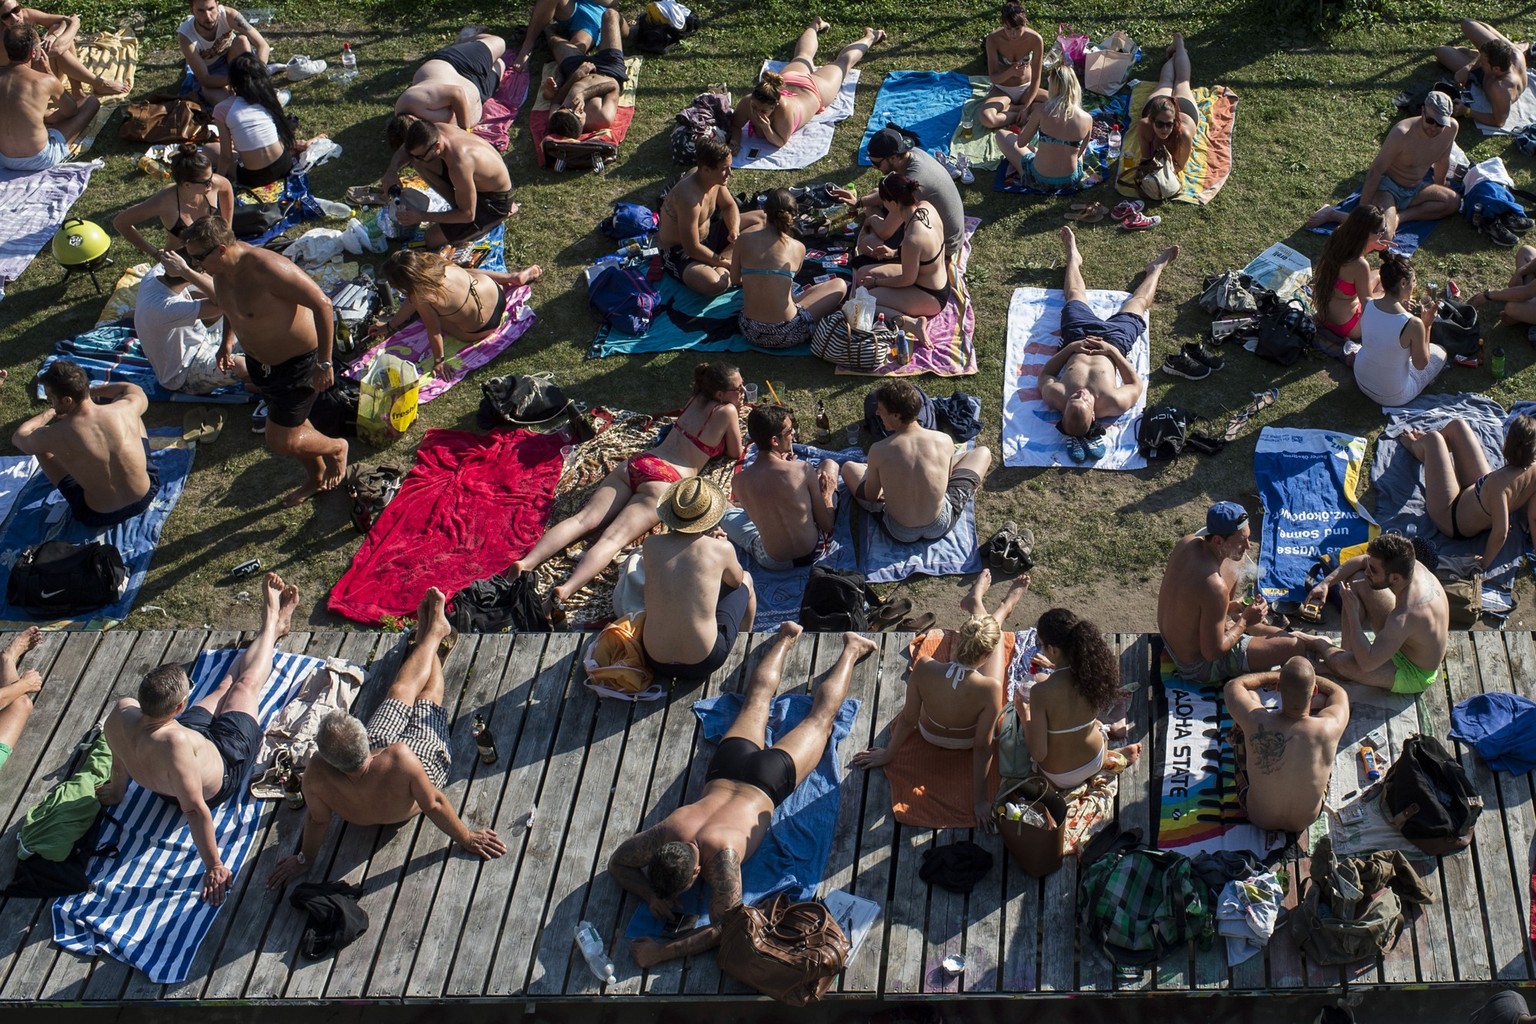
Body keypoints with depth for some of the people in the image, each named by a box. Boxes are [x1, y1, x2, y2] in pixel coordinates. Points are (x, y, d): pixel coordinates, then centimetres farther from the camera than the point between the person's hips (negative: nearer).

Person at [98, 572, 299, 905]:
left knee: (224, 686, 25)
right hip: (223, 772, -5)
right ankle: (273, 621, 41)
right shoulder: (174, 743, -51)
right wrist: (214, 866, -33)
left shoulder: (120, 716, -31)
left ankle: (273, 627, 50)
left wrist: (116, 790, 13)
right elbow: (194, 809, -43)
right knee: (246, 684, 14)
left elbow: (120, 758, -8)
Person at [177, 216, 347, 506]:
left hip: (297, 362, -8)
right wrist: (226, 341, 20)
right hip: (258, 360, 8)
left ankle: (336, 448, 26)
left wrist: (324, 363, -27)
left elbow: (322, 304, -31)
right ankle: (316, 478, 48)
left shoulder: (266, 268, -36)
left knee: (281, 443, -3)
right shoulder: (221, 268, -10)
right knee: (293, 424, 24)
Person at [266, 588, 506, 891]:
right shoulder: (399, 760, -49)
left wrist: (305, 858, -4)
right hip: (426, 764, -3)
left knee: (401, 692, 24)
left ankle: (433, 633, 53)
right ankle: (435, 631, 54)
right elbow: (434, 805, -33)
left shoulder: (317, 774, -42)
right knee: (428, 695, 23)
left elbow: (317, 819, -22)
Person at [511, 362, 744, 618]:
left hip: (635, 464, 6)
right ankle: (565, 590, -44)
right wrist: (734, 424, 34)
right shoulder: (726, 411, 3)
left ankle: (526, 563, -28)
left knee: (583, 519, -8)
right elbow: (736, 453, 18)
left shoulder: (696, 400, 24)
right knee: (613, 538, -23)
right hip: (664, 480, -6)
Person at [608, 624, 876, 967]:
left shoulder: (721, 856, -45)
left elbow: (725, 929, -42)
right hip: (726, 769, 3)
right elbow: (617, 862, -14)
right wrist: (650, 895, -32)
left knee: (821, 716, 24)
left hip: (768, 780, -3)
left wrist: (661, 952, -48)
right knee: (758, 696, 33)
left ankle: (851, 649, 45)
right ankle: (786, 637, 56)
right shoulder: (663, 835, -33)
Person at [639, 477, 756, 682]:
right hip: (704, 664, -2)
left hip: (656, 663, 3)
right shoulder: (721, 548, -13)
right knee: (746, 579, 23)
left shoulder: (650, 545, -7)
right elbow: (736, 580, 11)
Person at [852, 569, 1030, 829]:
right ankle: (1006, 606, 52)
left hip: (930, 735, 1)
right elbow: (982, 747, -30)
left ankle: (975, 601, 56)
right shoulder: (989, 689, -42)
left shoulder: (924, 669, -38)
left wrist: (887, 754, -3)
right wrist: (980, 799, -15)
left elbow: (908, 719, -21)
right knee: (995, 631, 18)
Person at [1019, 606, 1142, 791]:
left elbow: (1038, 754, -26)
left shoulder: (1041, 692, -33)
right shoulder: (1094, 670, -19)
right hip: (1094, 763, 4)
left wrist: (1024, 716, -11)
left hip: (1059, 778, -4)